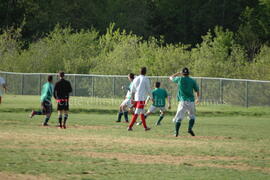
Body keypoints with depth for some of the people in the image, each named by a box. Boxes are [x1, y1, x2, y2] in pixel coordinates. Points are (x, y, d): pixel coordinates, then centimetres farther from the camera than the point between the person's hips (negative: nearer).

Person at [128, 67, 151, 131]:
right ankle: (130, 126, -14)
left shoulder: (136, 79, 12)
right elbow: (148, 89, -3)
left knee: (142, 113, 17)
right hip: (142, 98, -7)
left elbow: (132, 90, 14)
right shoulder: (146, 79, -5)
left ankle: (145, 127, 22)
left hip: (136, 98, 7)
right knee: (137, 113, -9)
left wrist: (132, 99, 20)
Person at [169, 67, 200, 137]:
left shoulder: (180, 79, 3)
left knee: (179, 117, -4)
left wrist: (178, 73, 35)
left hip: (182, 101, -1)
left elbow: (171, 78, 20)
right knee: (192, 116, 17)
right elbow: (197, 90, 9)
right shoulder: (192, 81, 5)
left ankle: (176, 131, -20)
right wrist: (197, 98, 28)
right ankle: (190, 128, -6)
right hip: (191, 101, 1)